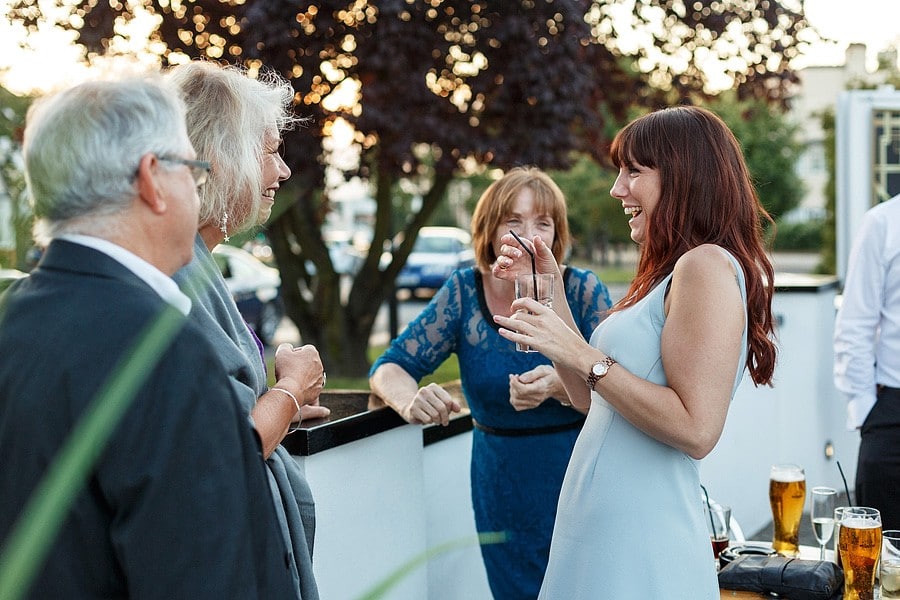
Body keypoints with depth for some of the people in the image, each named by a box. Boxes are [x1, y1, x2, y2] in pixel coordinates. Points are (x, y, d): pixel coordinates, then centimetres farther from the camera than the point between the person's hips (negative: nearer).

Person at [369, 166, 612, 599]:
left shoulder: (582, 290, -10)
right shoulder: (464, 292, -6)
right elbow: (389, 368, -7)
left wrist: (561, 386, -37)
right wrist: (412, 400, -31)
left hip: (580, 480, -1)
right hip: (502, 490, 1)